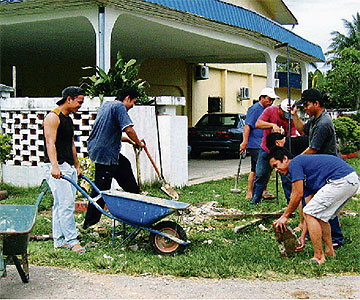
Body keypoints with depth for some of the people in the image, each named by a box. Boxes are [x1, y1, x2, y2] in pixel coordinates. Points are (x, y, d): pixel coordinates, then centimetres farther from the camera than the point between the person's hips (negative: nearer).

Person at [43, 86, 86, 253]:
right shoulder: (53, 117, -10)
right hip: (57, 167, -9)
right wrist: (54, 165, -32)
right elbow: (50, 143, -21)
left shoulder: (68, 119, 19)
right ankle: (72, 240, -9)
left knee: (61, 205, 10)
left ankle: (59, 240, 14)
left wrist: (77, 166, 27)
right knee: (66, 204, -12)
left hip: (69, 167, 9)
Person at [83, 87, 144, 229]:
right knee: (101, 188, -3)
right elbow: (128, 129, -23)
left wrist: (129, 140, 23)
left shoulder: (106, 104, 18)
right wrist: (138, 143, -6)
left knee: (124, 165, 26)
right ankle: (89, 222, 4)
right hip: (105, 153, -10)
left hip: (95, 148, 10)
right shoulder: (119, 107, -12)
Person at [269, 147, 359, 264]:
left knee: (310, 213, -4)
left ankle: (319, 258, -1)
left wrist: (285, 216, 7)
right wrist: (303, 237, 24)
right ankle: (330, 253, 24)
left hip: (342, 180, -10)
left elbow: (297, 194, -5)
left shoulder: (294, 164, -1)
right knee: (319, 215, 22)